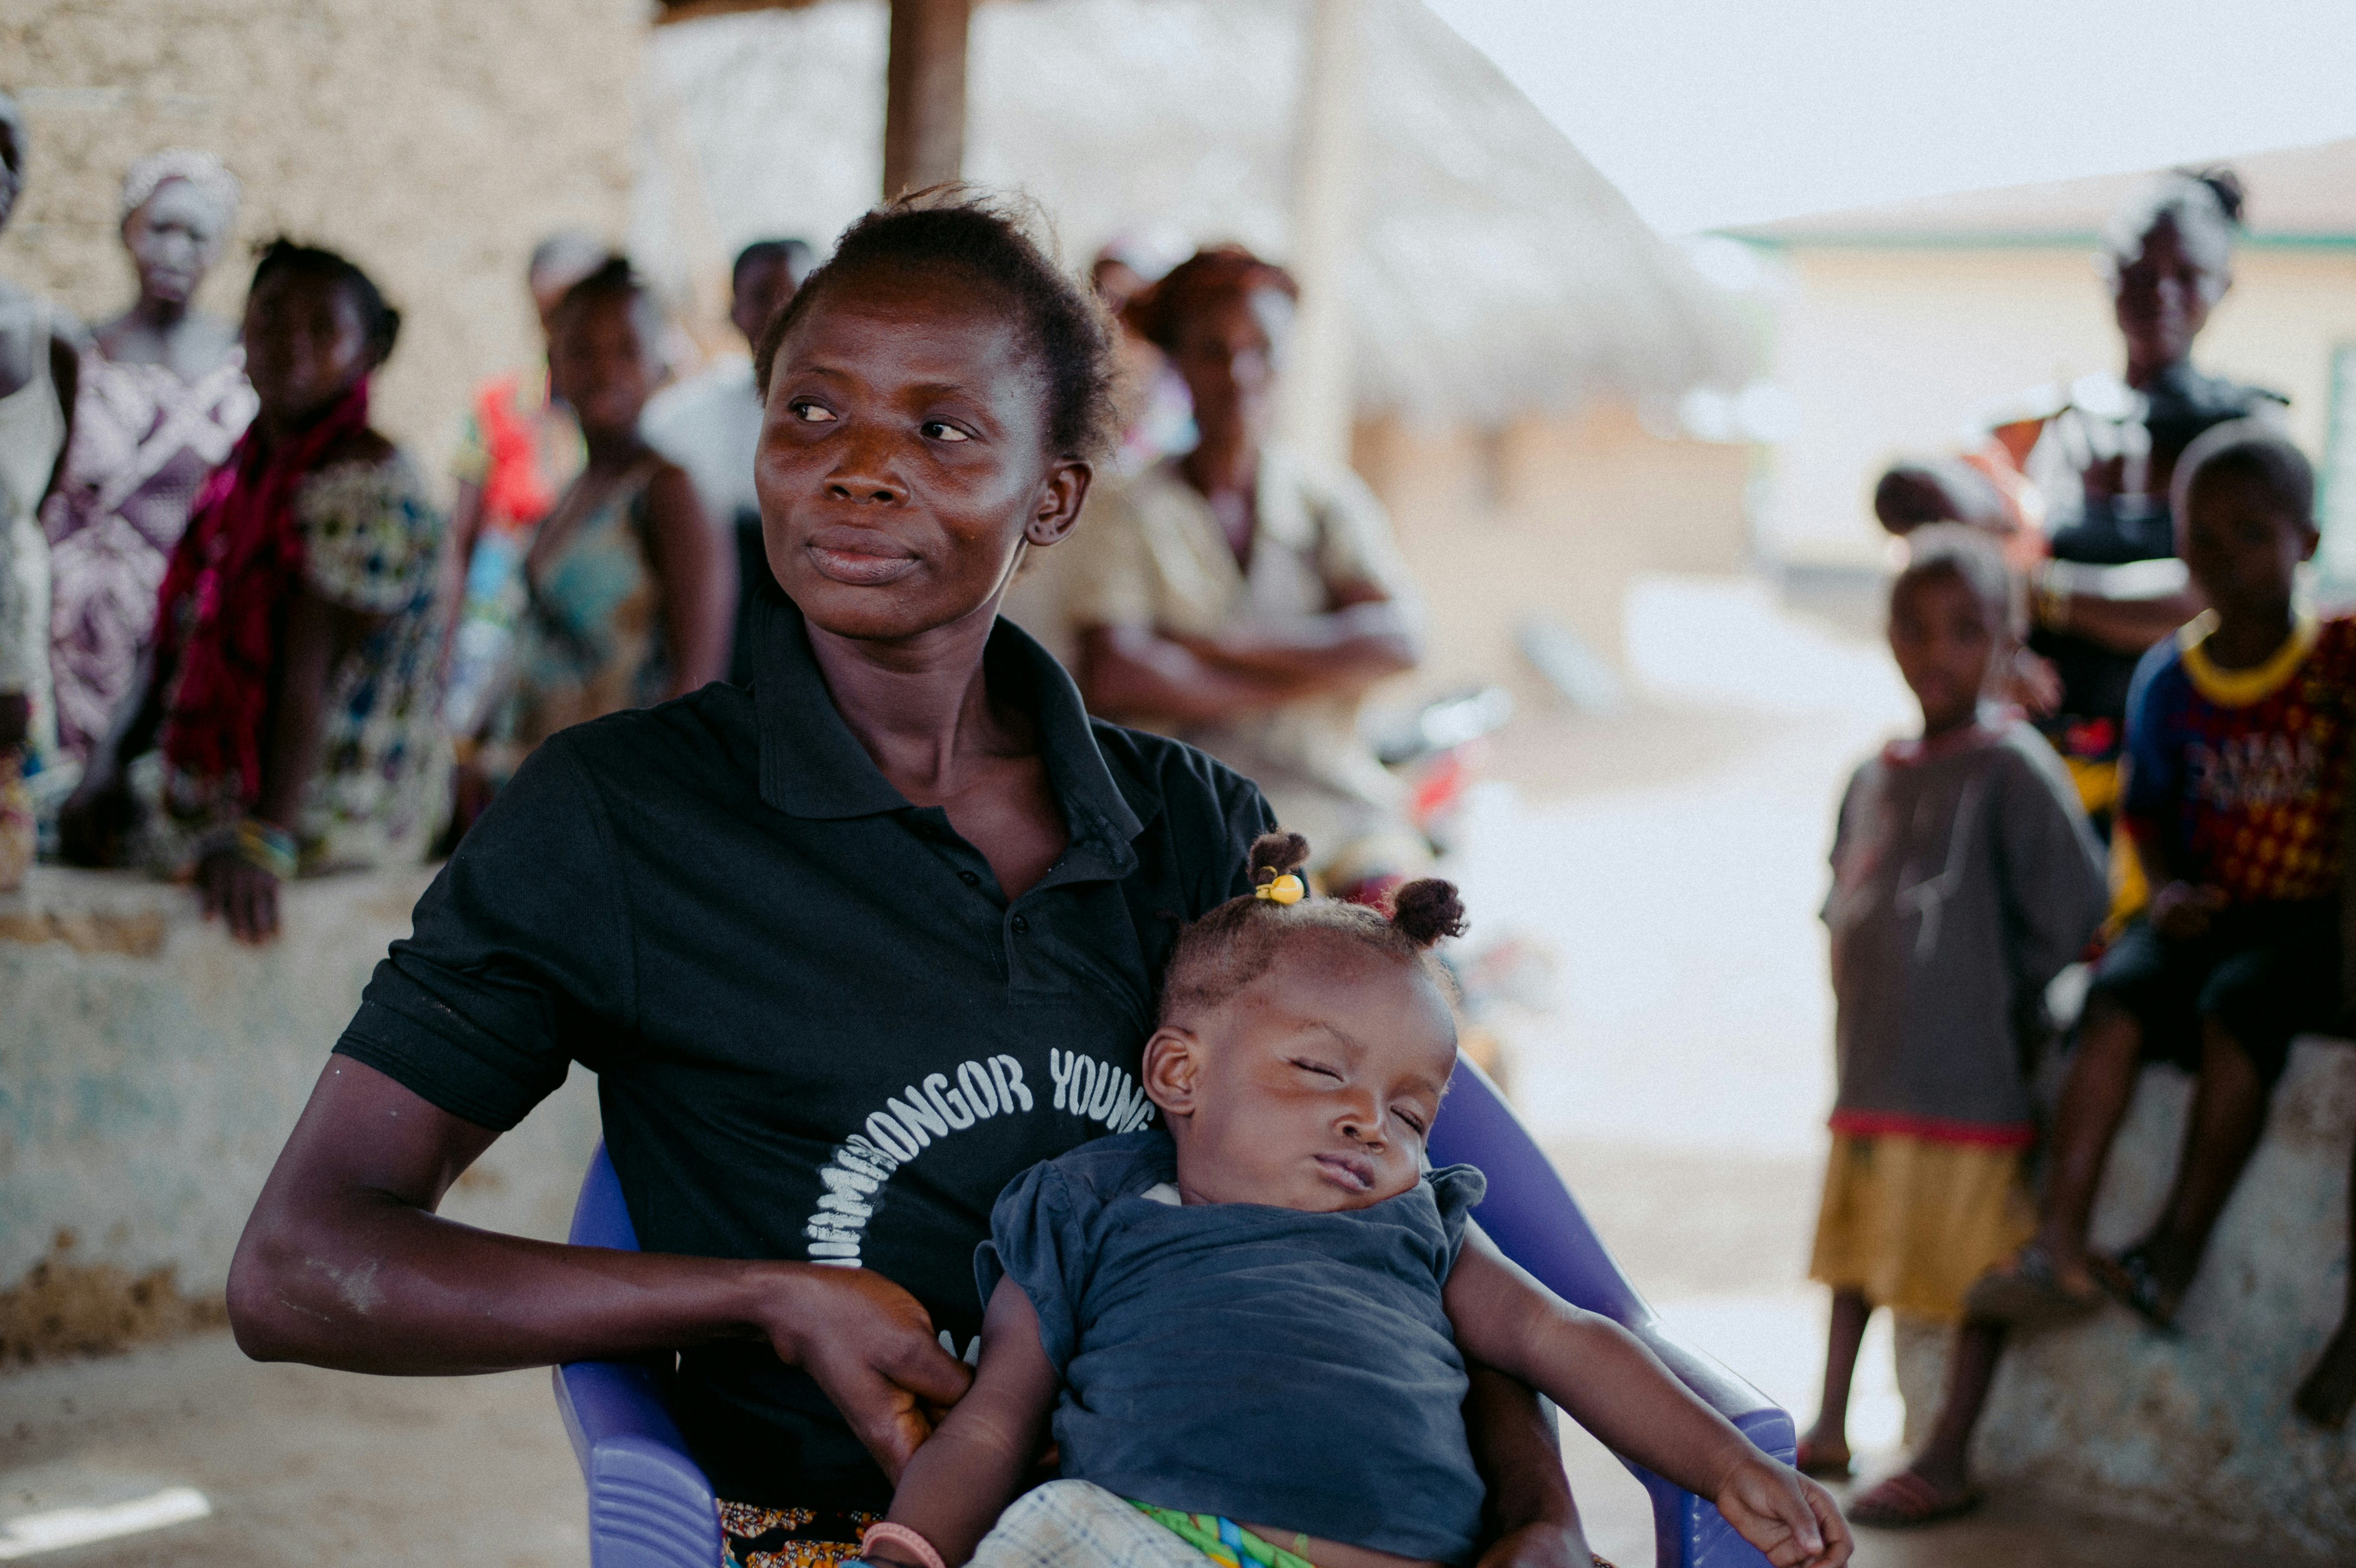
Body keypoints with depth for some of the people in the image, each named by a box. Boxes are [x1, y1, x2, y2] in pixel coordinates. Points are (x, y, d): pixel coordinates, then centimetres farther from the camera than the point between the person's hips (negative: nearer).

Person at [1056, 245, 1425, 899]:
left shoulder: (1332, 500, 13)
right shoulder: (1128, 516, 4)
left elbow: (1396, 641, -3)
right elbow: (1111, 679, -11)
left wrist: (1210, 640, -10)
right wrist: (1310, 672, -5)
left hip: (1341, 798, 3)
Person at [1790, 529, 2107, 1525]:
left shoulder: (2012, 768, -10)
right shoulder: (1872, 780, 11)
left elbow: (2074, 909, -13)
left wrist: (1996, 998, -4)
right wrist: (1867, 1007, 9)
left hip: (1972, 1079, -7)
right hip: (1873, 1073, 7)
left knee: (1976, 1271, 1)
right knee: (1856, 1251, 17)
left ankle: (1949, 1463, 10)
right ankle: (1830, 1431, 29)